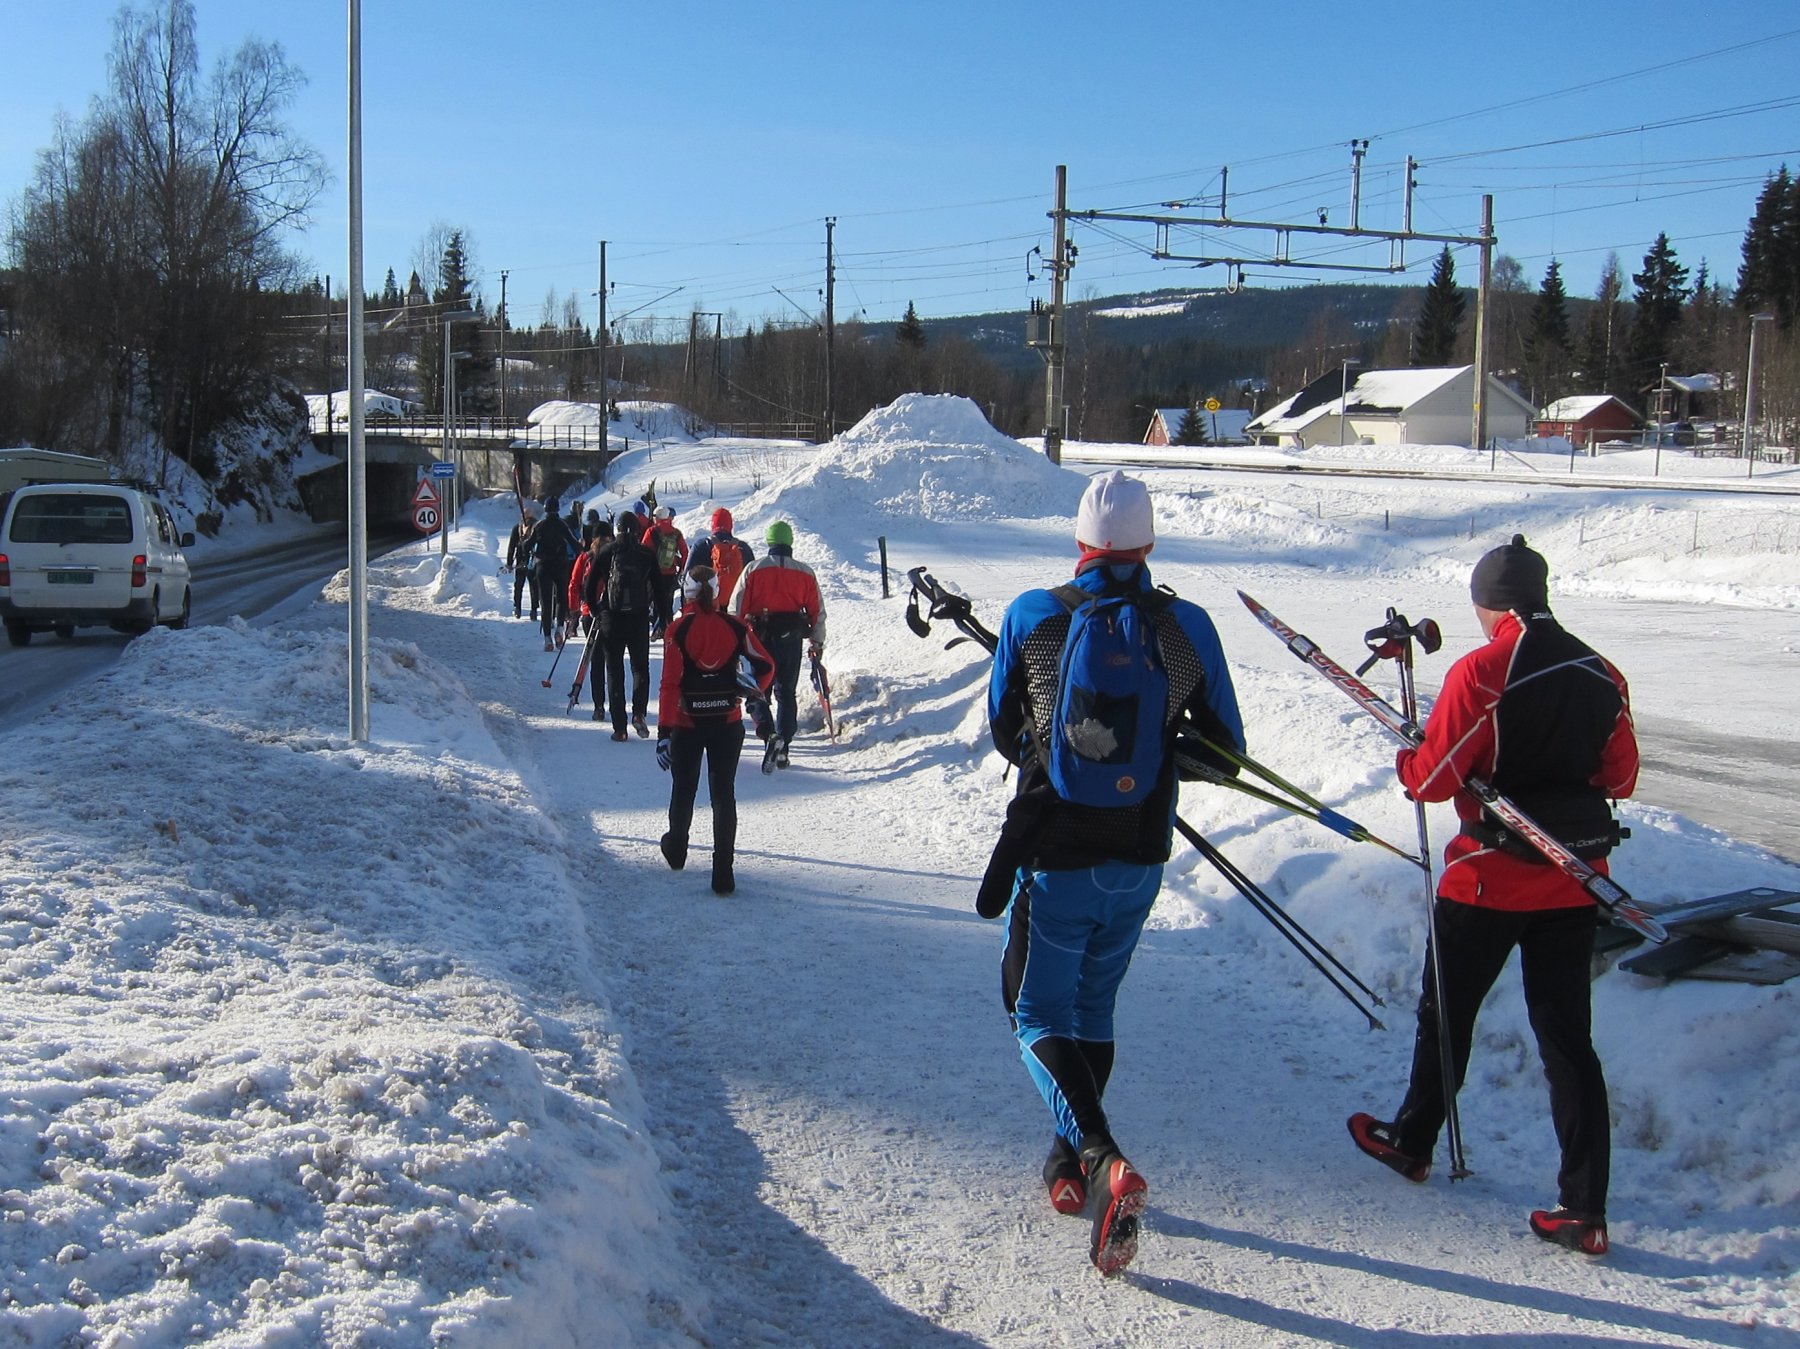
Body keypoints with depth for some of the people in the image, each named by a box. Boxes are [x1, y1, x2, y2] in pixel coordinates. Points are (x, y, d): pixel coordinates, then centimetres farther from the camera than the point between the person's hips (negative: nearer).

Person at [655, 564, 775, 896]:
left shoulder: (677, 630, -10)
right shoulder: (736, 627, -4)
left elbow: (670, 684, -13)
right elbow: (766, 666, -3)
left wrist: (664, 731, -12)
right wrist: (750, 693, 16)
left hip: (687, 725, -1)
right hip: (728, 724, 1)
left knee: (683, 790, 19)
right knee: (724, 794, 3)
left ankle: (676, 850, 41)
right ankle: (723, 873, -5)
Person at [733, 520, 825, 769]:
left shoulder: (754, 569, 1)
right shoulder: (805, 572, 6)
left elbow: (737, 608, -1)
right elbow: (818, 611, 8)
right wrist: (817, 643, 17)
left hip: (761, 636, -1)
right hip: (792, 638, 2)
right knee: (787, 693, 10)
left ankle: (767, 732, -13)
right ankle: (783, 744, 2)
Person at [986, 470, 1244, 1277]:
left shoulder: (1032, 617, -9)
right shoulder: (1187, 627, -7)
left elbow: (1003, 731, 5)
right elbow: (1224, 749, 1)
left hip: (1052, 853, -2)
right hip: (1139, 855, 3)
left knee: (1040, 1012, 6)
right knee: (1093, 1004, 21)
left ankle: (1100, 1158, -16)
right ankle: (1072, 1163, 31)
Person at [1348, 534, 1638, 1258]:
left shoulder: (1482, 672, -16)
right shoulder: (1601, 674, 1)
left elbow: (1434, 778, -15)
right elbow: (1620, 776, 9)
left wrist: (1405, 761, 6)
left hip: (1490, 879, -4)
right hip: (1574, 882, 5)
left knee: (1446, 1014, 16)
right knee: (1567, 1037, 7)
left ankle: (1413, 1143, 34)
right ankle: (1585, 1208, 4)